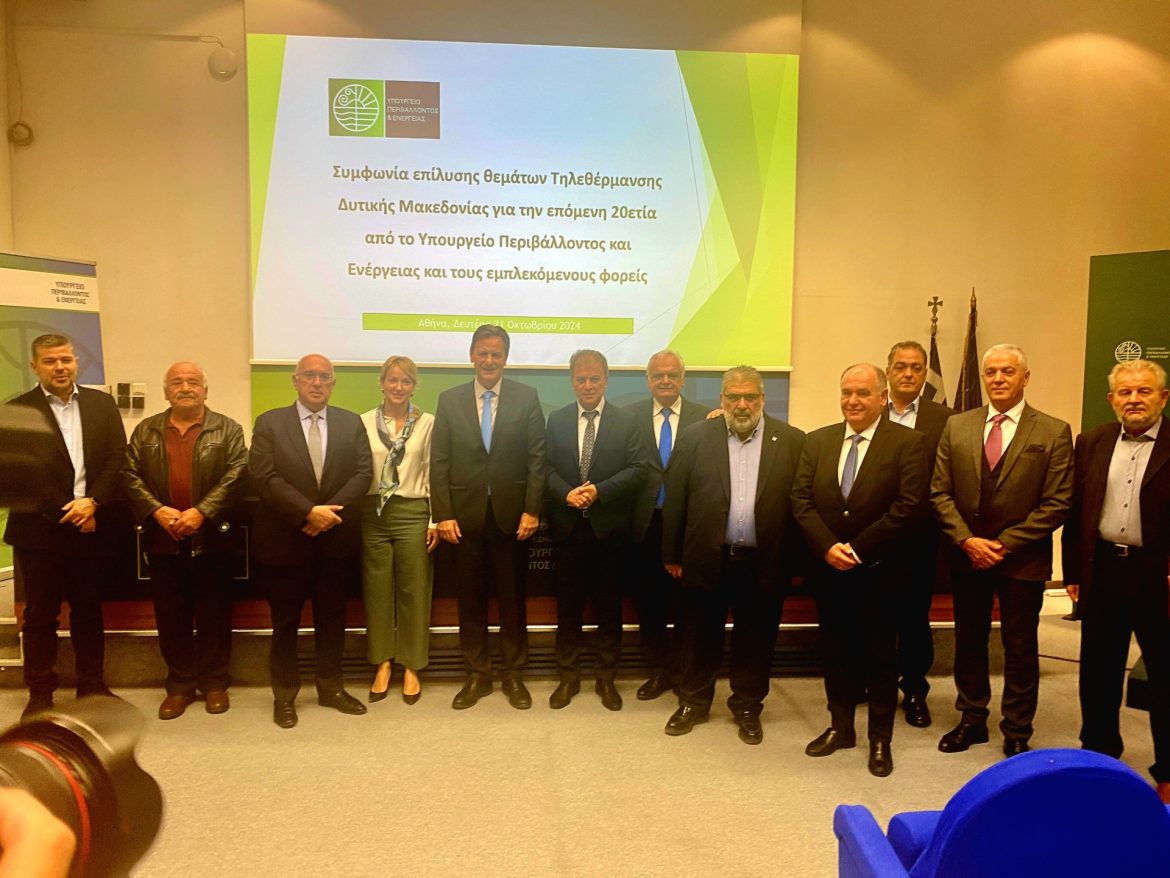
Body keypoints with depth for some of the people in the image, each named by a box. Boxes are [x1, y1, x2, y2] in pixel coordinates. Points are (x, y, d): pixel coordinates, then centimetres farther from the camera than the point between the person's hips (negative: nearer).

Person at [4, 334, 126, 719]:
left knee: (89, 610, 12)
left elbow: (117, 460, 1)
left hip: (90, 526, 2)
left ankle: (92, 685, 24)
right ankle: (40, 693, 20)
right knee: (40, 614, 8)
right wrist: (67, 513, -13)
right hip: (39, 529, -2)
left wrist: (92, 502, -12)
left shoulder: (102, 404, 6)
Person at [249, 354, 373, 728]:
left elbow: (363, 472, -2)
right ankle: (284, 695, 22)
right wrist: (309, 512, -19)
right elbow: (265, 477, -11)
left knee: (332, 617, 12)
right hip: (285, 539, -2)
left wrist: (332, 511, -15)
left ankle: (331, 687, 26)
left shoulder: (351, 423, 6)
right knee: (285, 622, 8)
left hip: (335, 539, 2)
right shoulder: (269, 423, -1)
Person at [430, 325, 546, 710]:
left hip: (511, 515, -1)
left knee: (512, 599, 8)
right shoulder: (449, 400, 5)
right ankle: (477, 675, 22)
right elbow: (439, 461, 2)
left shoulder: (526, 398, 2)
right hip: (465, 515, 1)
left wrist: (532, 510, -7)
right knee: (471, 600, 9)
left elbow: (537, 458, -1)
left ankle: (513, 674, 22)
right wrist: (443, 514, -5)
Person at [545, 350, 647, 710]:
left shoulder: (626, 421, 1)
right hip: (568, 527, 2)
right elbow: (547, 467, 3)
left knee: (610, 606, 8)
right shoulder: (556, 420, 8)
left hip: (609, 527, -1)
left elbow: (638, 468, -6)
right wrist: (567, 494, -15)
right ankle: (568, 677, 21)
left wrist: (599, 491, -17)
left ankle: (606, 678, 21)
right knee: (568, 606, 9)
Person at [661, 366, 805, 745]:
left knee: (755, 640, 12)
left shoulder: (792, 441, -1)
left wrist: (794, 560, -4)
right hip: (707, 558, 0)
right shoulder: (695, 437, 0)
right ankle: (693, 703, 31)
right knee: (700, 637, 13)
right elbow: (675, 499, 1)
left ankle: (747, 708, 31)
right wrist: (672, 554, 0)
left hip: (764, 563, 0)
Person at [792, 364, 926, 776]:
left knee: (880, 655, 10)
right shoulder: (818, 440, 5)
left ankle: (880, 739, 25)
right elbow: (801, 498, 1)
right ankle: (840, 727, 32)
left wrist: (857, 548, -16)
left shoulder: (908, 442, -7)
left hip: (879, 571, -3)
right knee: (835, 651, 15)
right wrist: (827, 547, -13)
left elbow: (909, 506, -15)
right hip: (827, 568, 4)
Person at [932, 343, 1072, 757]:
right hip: (966, 556, 3)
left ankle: (1017, 731, 25)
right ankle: (972, 719, 31)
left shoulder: (1054, 432, -6)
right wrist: (966, 540, -11)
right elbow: (940, 493, 1)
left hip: (1022, 559, -3)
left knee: (1020, 648, 9)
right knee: (968, 642, 14)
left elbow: (1057, 504, -9)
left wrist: (1005, 544, -14)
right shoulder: (956, 426, 2)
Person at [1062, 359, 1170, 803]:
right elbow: (1076, 510, 7)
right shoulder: (1092, 443, 6)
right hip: (1103, 571, 4)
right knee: (1098, 670, 15)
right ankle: (1099, 753, 32)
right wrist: (1073, 571, 6)